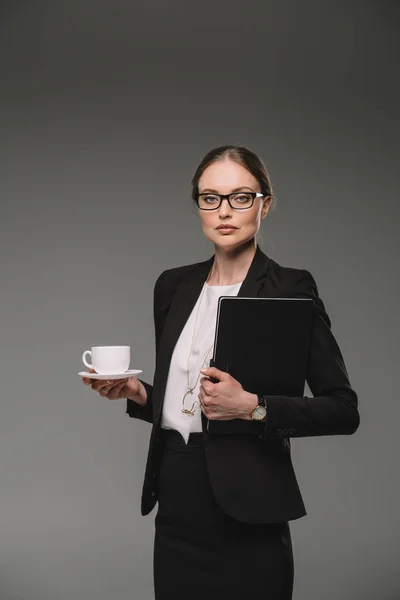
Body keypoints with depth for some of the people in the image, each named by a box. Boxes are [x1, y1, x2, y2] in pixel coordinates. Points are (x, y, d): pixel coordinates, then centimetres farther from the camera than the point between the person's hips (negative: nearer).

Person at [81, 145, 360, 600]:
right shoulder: (173, 286, 9)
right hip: (176, 504, 5)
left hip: (246, 516, -5)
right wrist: (137, 394, -2)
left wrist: (253, 408, -21)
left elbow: (343, 410, -10)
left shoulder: (290, 288, -8)